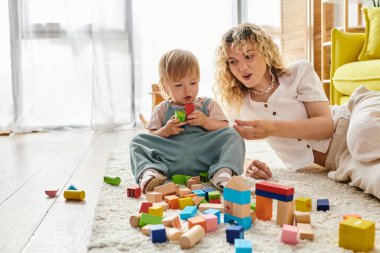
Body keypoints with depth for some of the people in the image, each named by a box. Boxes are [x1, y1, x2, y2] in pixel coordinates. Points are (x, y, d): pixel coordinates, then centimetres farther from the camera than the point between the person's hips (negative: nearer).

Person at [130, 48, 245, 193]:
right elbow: (151, 137, 12)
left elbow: (225, 128, 9)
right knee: (138, 140, -14)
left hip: (204, 158, 0)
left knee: (233, 135, -19)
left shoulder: (208, 104, 18)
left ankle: (222, 173, -41)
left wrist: (206, 122, -7)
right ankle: (149, 173, -41)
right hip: (169, 162, 0)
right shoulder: (162, 110, 18)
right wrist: (166, 131, -7)